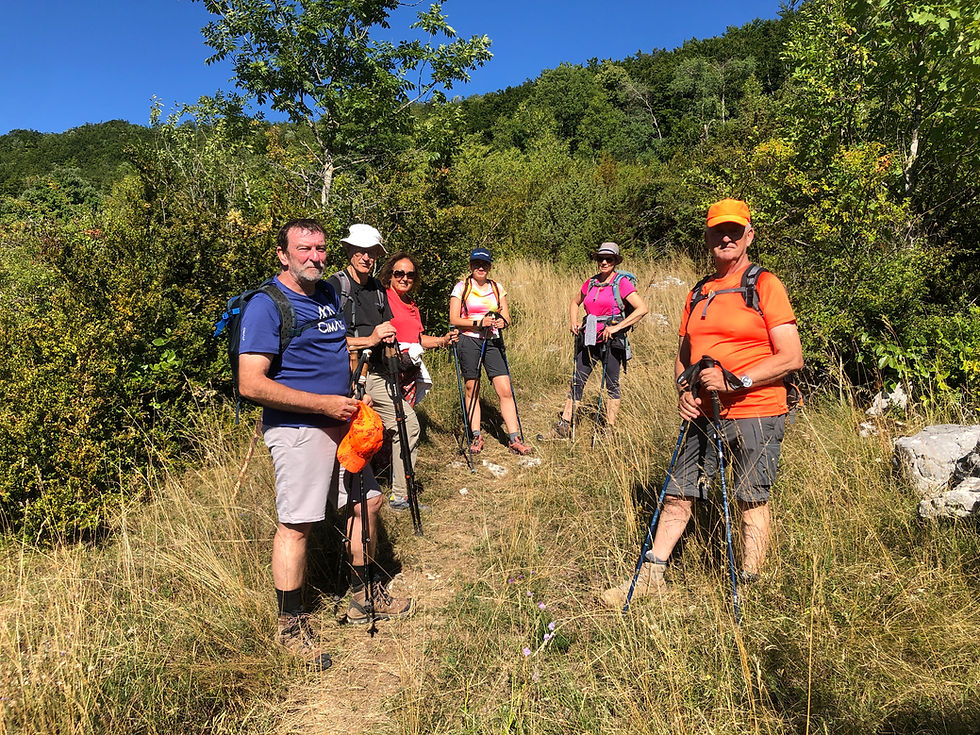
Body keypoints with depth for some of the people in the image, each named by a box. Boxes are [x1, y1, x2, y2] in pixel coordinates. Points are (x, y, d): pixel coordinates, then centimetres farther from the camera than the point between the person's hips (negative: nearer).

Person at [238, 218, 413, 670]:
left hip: (340, 421, 9)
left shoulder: (329, 294, 11)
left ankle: (364, 597, 34)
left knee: (367, 501, 15)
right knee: (295, 525, -1)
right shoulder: (266, 306, -15)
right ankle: (292, 625, 18)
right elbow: (251, 384, -22)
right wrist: (325, 404, -21)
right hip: (297, 430, -8)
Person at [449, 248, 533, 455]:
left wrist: (502, 322, -13)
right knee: (472, 389, 4)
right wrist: (478, 323, -16)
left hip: (493, 341, 2)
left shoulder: (498, 288, 11)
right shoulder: (461, 287, 2)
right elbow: (454, 319, -4)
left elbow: (507, 318, 11)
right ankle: (477, 436, 14)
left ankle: (514, 438, 0)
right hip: (469, 341, -2)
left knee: (505, 390, -5)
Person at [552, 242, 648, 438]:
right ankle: (563, 425, 9)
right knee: (577, 381, 6)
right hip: (589, 339, 6)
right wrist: (573, 321, 8)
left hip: (611, 341, -5)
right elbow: (575, 302, 27)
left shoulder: (622, 283, -6)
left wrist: (617, 327, -19)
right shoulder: (591, 283, 10)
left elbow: (642, 309, -15)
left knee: (612, 386, 3)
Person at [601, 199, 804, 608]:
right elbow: (683, 354, 21)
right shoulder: (698, 293, 15)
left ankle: (748, 589, 17)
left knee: (752, 499, 3)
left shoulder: (765, 285, -3)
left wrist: (736, 381, -18)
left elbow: (792, 358, -9)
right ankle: (651, 574, 18)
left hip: (755, 411, -5)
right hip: (703, 413, 5)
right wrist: (685, 391, 2)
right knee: (679, 493, 8)